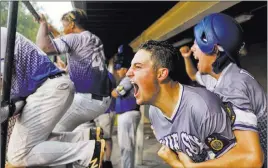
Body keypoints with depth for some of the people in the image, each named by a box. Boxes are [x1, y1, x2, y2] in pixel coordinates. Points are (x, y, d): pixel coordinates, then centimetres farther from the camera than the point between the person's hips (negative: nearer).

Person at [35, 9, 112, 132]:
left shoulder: (74, 38, -7)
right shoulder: (96, 40, 17)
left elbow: (43, 46, -19)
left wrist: (43, 23, -2)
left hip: (88, 100, -9)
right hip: (104, 100, 9)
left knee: (55, 131, -1)